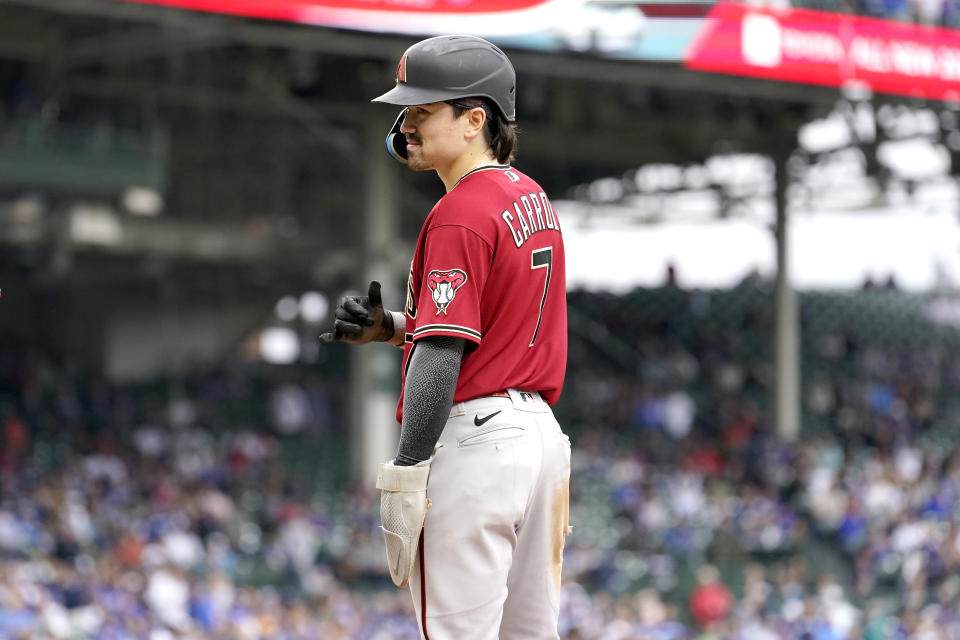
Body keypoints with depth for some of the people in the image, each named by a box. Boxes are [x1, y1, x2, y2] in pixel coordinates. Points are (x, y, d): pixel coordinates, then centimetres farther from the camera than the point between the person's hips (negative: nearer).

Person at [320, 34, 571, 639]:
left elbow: (442, 357, -19)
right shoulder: (534, 198, 14)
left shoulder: (460, 215, -15)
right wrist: (389, 327, 9)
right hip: (539, 430, 10)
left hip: (472, 438, -10)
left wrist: (407, 471, -18)